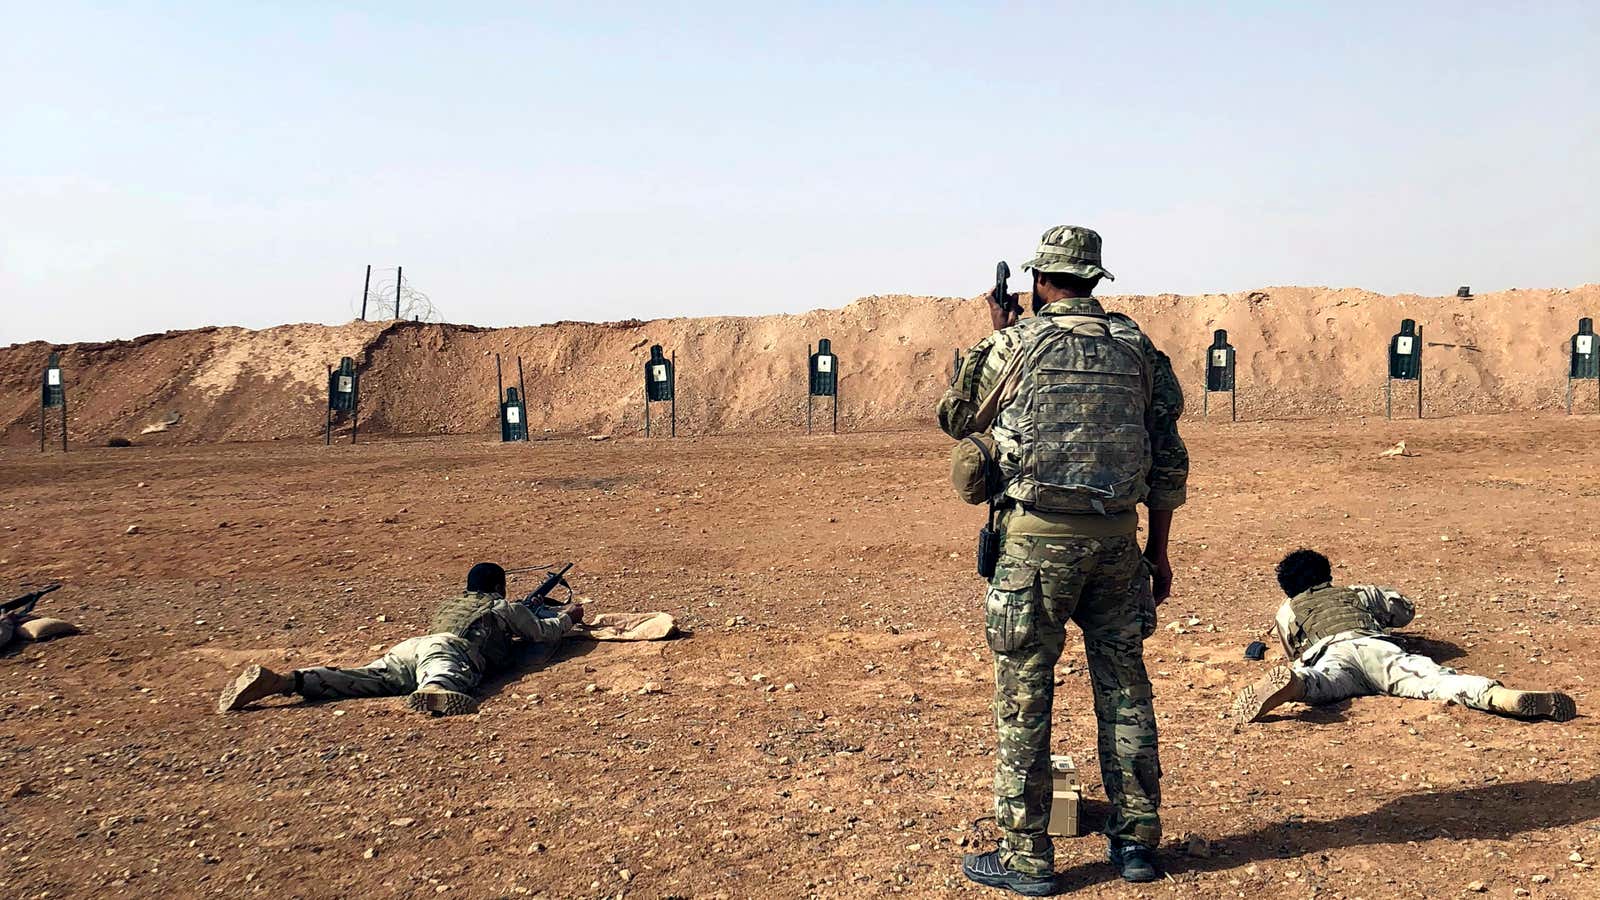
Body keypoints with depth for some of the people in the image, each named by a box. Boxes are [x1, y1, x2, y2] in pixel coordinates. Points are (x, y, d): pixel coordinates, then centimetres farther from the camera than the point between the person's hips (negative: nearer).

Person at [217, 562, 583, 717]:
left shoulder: (448, 604, 46)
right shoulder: (506, 607, 28)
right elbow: (544, 631, 36)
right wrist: (568, 616, 56)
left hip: (409, 645, 6)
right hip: (450, 651, -6)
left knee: (364, 679, -12)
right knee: (446, 679, -38)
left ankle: (280, 680, -34)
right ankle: (431, 693, -79)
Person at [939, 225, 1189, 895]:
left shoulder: (1019, 343, -6)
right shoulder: (1137, 347, 7)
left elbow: (956, 419, 9)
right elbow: (1168, 459, 8)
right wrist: (1158, 549, 16)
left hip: (1040, 536, -4)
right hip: (1118, 535, 5)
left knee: (1024, 694, 3)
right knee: (1124, 687, 14)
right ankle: (1136, 840, 23)